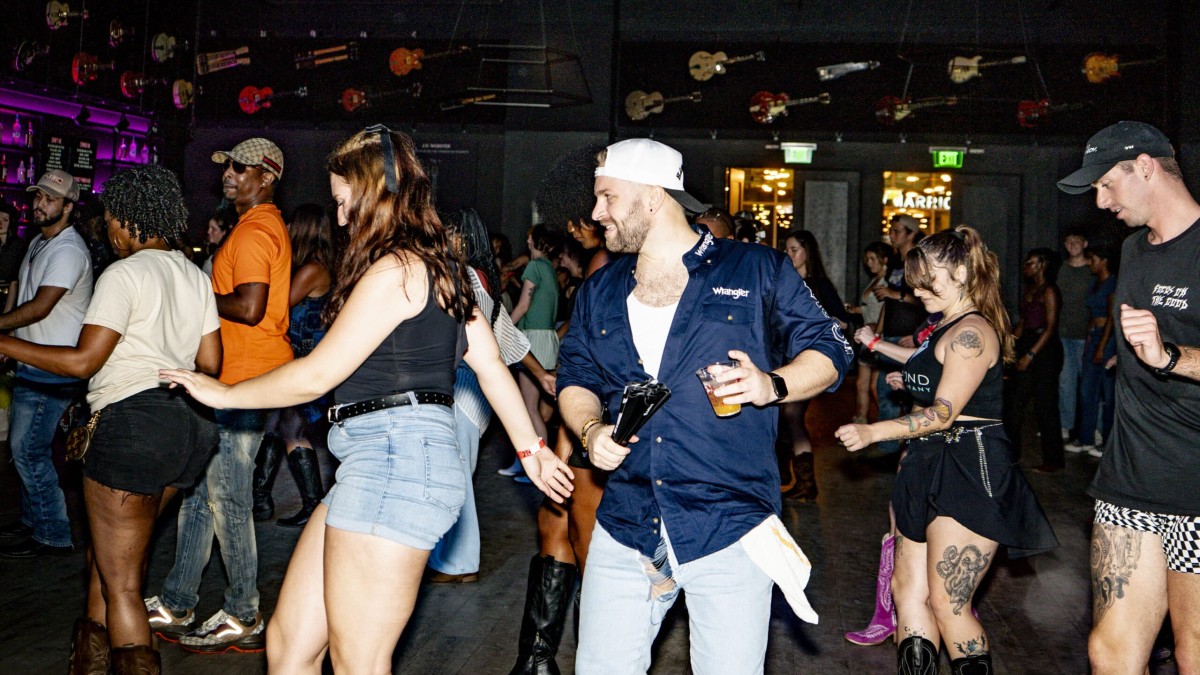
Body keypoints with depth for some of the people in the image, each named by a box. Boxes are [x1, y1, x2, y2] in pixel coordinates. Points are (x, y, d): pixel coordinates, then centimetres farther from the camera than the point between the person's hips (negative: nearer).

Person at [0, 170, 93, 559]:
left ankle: (52, 536, 1)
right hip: (32, 364, 10)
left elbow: (39, 307, -24)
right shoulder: (39, 243, 15)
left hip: (52, 370, -10)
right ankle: (32, 521, 28)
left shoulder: (68, 250, -17)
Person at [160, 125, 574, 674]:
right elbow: (491, 365, 20)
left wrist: (224, 393, 4)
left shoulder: (395, 269, -10)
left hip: (396, 459, -10)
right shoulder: (442, 268, 19)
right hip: (379, 466, 10)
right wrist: (530, 448, 24)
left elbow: (316, 376, -9)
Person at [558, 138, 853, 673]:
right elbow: (576, 380, 17)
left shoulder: (758, 271, 0)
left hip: (729, 533, -4)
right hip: (625, 530, 4)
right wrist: (591, 428, -5)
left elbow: (828, 350, 3)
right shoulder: (600, 292, 13)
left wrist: (773, 384, -17)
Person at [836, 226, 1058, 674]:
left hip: (967, 473, -10)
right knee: (907, 588, 5)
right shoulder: (946, 329, 18)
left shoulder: (971, 332, -13)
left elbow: (944, 413, -21)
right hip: (929, 469, 10)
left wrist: (873, 432, -27)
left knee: (947, 603, -7)